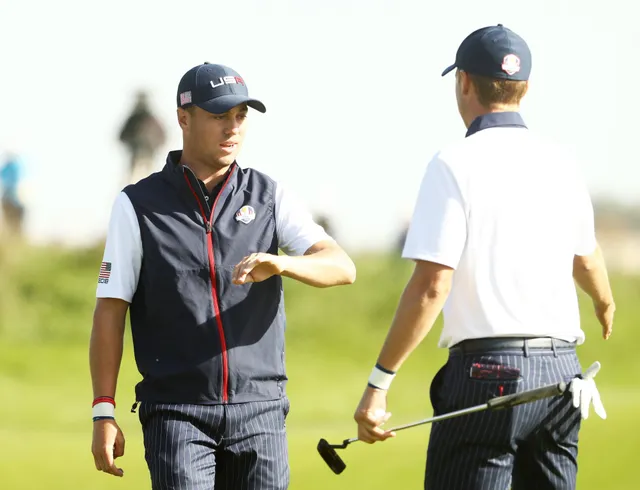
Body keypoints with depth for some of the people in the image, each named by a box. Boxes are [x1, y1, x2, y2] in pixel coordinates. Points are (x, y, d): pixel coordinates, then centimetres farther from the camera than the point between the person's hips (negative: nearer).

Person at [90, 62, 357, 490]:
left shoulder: (271, 198, 8)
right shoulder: (138, 205, 2)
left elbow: (341, 267, -4)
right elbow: (110, 312, 1)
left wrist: (280, 264, -26)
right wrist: (104, 414, -7)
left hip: (259, 410, 3)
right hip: (177, 411, -2)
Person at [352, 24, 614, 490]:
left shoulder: (456, 163, -8)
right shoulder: (562, 161, 10)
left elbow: (431, 286, -15)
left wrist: (379, 382, -12)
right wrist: (605, 302, 51)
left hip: (487, 367, -6)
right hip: (562, 367, 6)